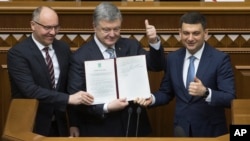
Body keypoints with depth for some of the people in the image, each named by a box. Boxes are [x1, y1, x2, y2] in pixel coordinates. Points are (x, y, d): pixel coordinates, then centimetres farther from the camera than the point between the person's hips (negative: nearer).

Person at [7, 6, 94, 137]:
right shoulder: (17, 53, -14)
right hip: (31, 126, -5)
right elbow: (30, 90, -24)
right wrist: (69, 99, -29)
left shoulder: (63, 48, 4)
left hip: (59, 124, 5)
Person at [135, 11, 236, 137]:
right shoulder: (172, 58, 3)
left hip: (210, 130, -3)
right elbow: (166, 92, 11)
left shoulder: (220, 59, -10)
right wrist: (152, 99, -9)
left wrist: (205, 92, -31)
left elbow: (230, 98, -15)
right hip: (182, 128, 3)